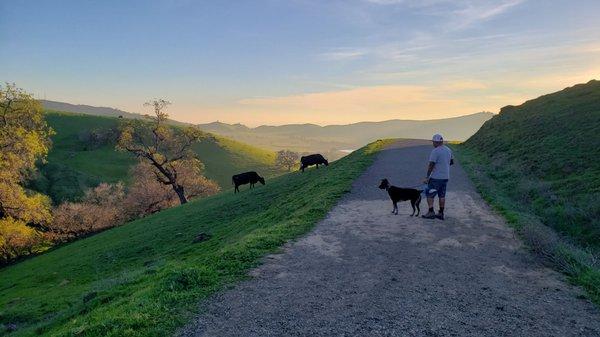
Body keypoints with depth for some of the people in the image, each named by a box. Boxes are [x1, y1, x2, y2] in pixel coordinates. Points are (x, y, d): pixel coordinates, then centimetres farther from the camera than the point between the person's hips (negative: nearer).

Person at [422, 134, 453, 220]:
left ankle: (431, 212, -1)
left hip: (436, 177, -8)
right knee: (442, 195, 12)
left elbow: (431, 165, -18)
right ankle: (441, 214, 17)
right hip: (445, 177, 8)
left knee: (430, 194, 2)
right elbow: (452, 162, 21)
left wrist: (427, 177, -14)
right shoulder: (448, 150, 8)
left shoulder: (435, 151, -17)